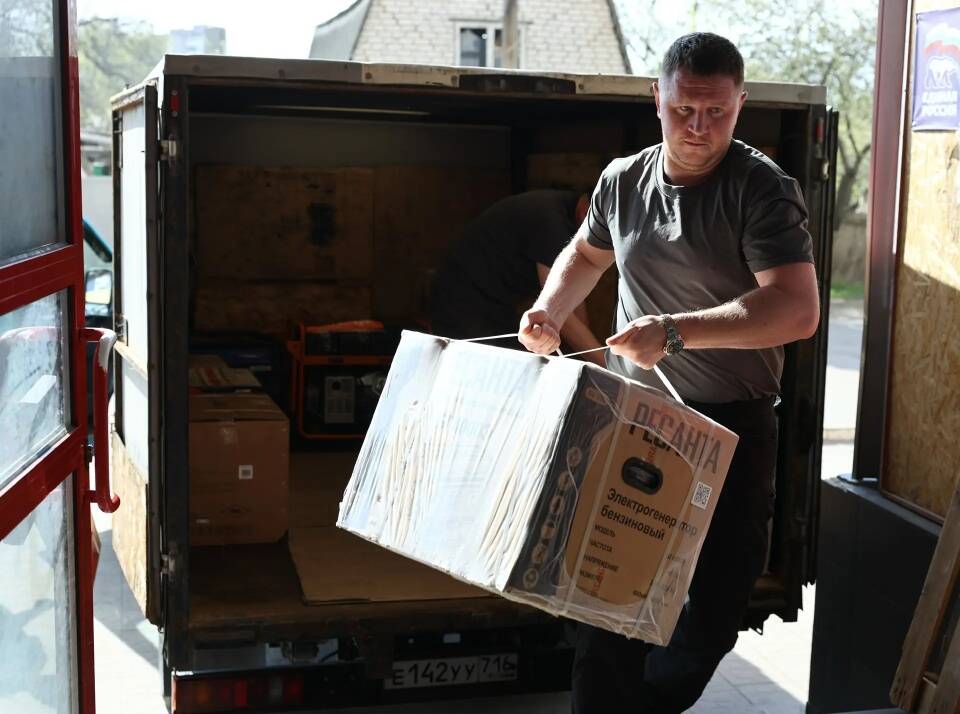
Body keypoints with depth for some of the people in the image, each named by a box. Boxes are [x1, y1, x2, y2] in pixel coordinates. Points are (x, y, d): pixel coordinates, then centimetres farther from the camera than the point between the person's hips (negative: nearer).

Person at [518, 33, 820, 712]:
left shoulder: (762, 190, -12)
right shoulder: (623, 180, 4)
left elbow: (798, 309, -25)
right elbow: (587, 254, 25)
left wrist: (674, 331, -32)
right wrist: (549, 310, 5)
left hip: (731, 425, -4)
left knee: (717, 605, 3)